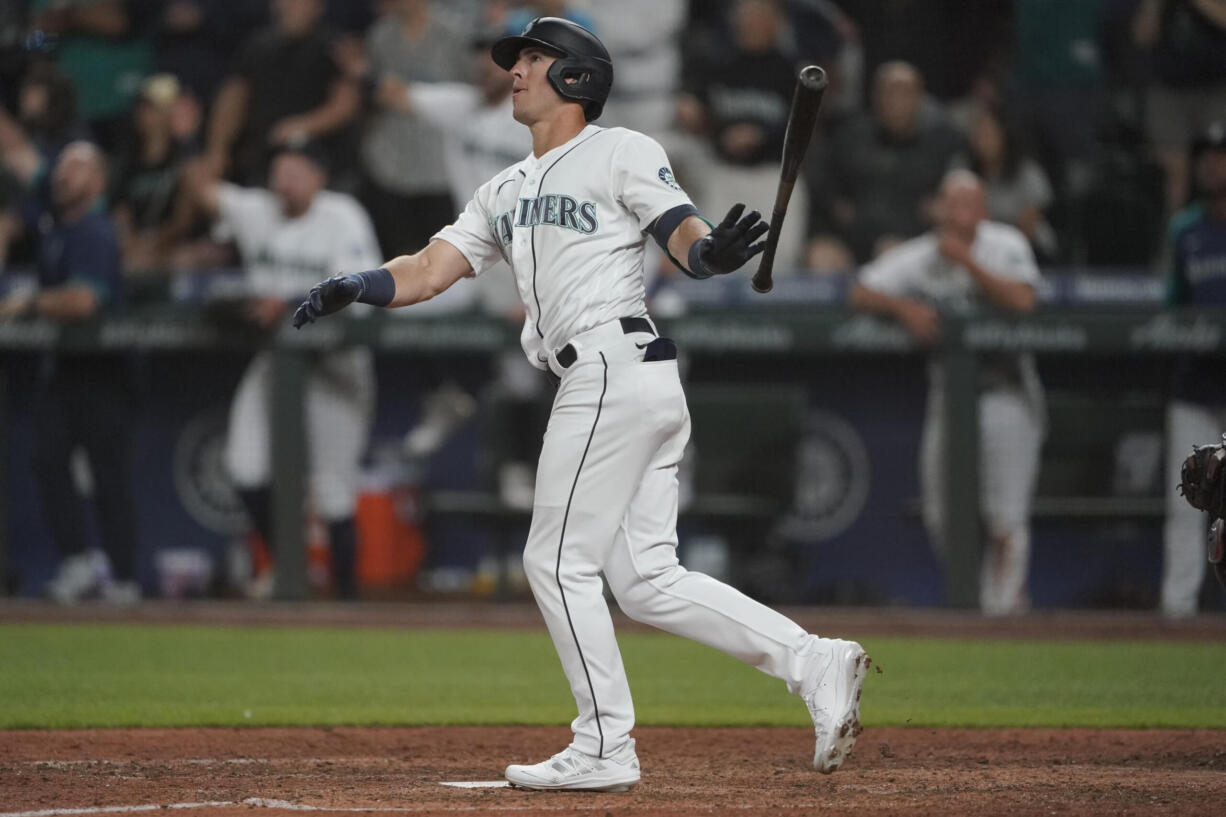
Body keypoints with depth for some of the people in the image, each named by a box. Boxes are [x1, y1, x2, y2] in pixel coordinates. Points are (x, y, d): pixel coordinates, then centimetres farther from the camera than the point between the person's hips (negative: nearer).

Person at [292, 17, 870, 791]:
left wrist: (713, 252, -36)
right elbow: (429, 270, 16)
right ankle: (814, 661, 0)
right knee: (648, 580, 4)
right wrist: (351, 287, -1)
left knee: (560, 560, -5)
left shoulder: (621, 152, -1)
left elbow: (686, 232, -12)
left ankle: (605, 747, -1)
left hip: (615, 367, -9)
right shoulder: (506, 191, 23)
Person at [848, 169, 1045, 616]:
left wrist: (967, 261, -27)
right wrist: (903, 306, -22)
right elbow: (860, 294, -5)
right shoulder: (916, 257, 0)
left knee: (1005, 518, -10)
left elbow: (1021, 300, -23)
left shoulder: (1005, 245, -7)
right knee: (942, 518, 4)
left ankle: (1003, 600, 1)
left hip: (1005, 393, -3)